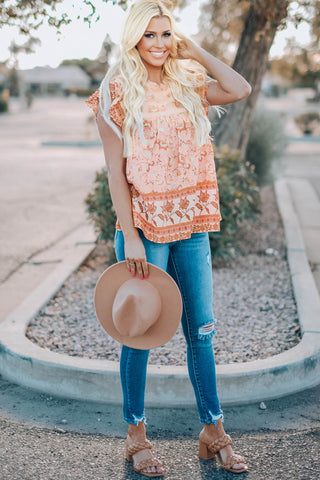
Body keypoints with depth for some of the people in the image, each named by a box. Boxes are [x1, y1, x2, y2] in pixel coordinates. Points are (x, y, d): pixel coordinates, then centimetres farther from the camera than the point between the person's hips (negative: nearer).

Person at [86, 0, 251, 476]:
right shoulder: (117, 91, -4)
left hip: (191, 226, 4)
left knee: (201, 330, 9)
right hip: (144, 225, -4)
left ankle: (213, 432, 22)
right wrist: (130, 237, -14)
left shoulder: (188, 83, 9)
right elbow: (116, 170, -9)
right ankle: (136, 435, 20)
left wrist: (193, 50, 0)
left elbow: (241, 89, -7)